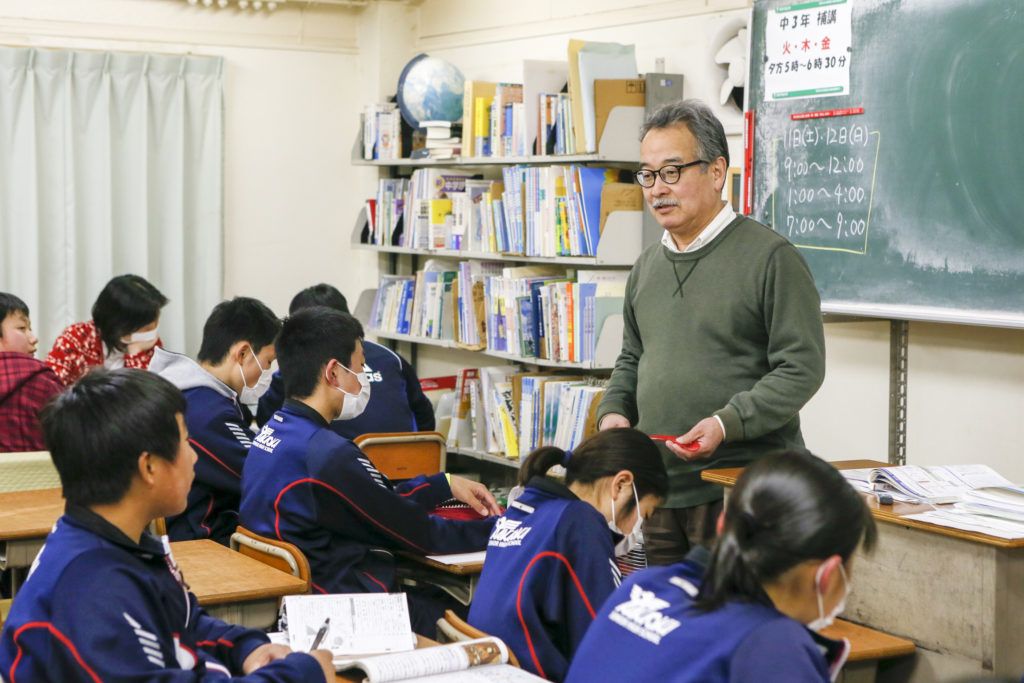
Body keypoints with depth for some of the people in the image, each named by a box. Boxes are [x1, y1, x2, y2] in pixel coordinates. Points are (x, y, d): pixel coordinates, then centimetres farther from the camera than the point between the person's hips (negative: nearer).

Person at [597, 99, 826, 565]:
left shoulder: (770, 257, -7)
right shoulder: (648, 266, 16)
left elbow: (802, 369, -11)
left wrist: (728, 422, -21)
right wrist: (614, 411, 8)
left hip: (741, 489, -6)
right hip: (659, 488, 7)